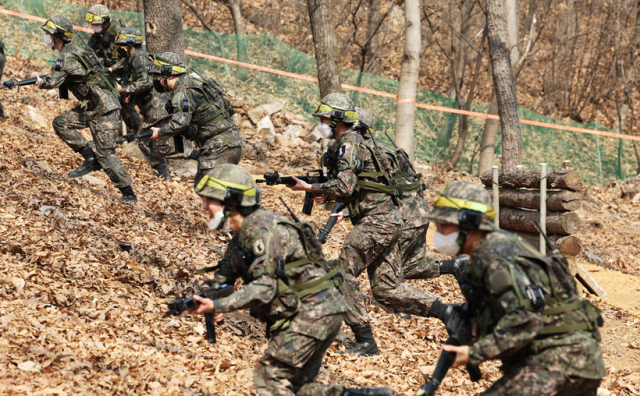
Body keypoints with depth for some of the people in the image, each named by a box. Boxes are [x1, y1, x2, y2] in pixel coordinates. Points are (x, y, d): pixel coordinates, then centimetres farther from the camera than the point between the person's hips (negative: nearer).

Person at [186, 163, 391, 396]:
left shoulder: (262, 229, -19)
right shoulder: (240, 238, 12)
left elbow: (264, 288, -26)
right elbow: (221, 280, 17)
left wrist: (218, 306, -28)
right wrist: (206, 301, -4)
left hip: (314, 312, -10)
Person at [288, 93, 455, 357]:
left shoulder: (349, 144, -10)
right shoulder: (352, 142, 21)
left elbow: (344, 186, -22)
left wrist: (309, 188, -12)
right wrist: (328, 196, 13)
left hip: (376, 221, -10)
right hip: (387, 220, 10)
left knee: (343, 274, -9)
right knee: (387, 290, 10)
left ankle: (365, 342, -10)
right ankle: (449, 313, 6)